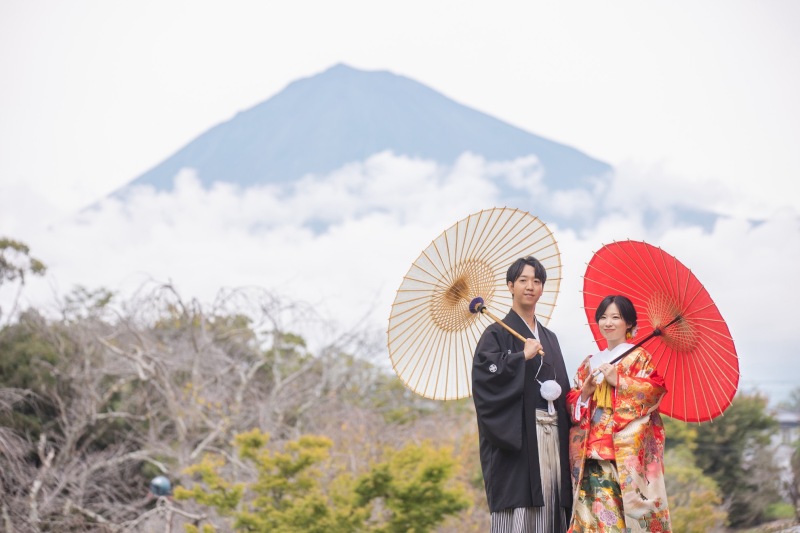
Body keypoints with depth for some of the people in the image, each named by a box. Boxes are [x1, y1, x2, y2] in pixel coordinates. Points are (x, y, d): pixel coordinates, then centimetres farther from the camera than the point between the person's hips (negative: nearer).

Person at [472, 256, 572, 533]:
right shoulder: (497, 334, 2)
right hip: (517, 436, -6)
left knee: (549, 507, 0)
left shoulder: (549, 338, 20)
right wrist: (523, 357, -13)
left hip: (552, 435, 6)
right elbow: (484, 377, -13)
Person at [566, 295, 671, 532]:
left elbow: (654, 390, -8)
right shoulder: (590, 363, 21)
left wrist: (618, 381, -11)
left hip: (629, 447, -4)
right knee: (598, 501, -5)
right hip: (593, 448, 4)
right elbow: (572, 401, 17)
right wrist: (585, 392, -3)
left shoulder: (640, 357, 7)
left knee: (628, 500, -13)